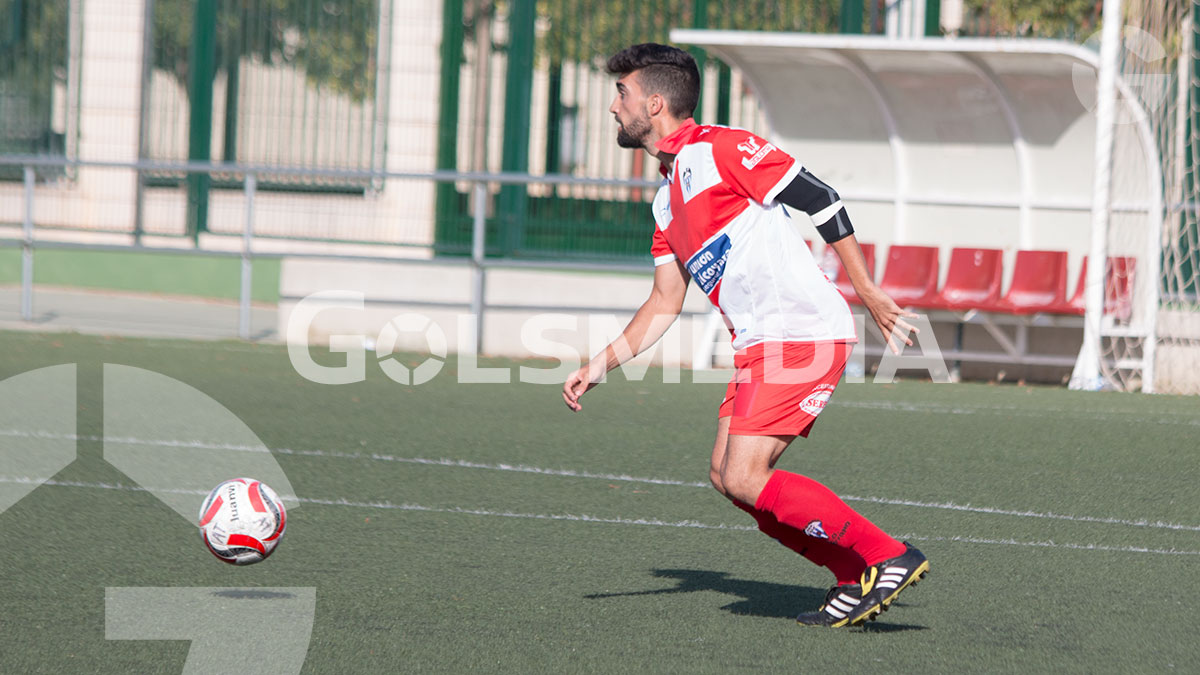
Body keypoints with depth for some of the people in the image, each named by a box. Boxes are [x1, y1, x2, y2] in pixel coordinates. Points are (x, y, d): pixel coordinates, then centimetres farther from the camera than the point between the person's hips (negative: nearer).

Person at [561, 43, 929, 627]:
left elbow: (820, 200, -12)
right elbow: (665, 302, 24)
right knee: (727, 476, 5)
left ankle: (890, 558, -10)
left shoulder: (719, 148, -8)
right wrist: (603, 364, 15)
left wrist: (868, 293, -13)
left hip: (803, 333, -9)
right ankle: (856, 578, 10)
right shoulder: (667, 200, 20)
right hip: (760, 344, 9)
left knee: (746, 479, -15)